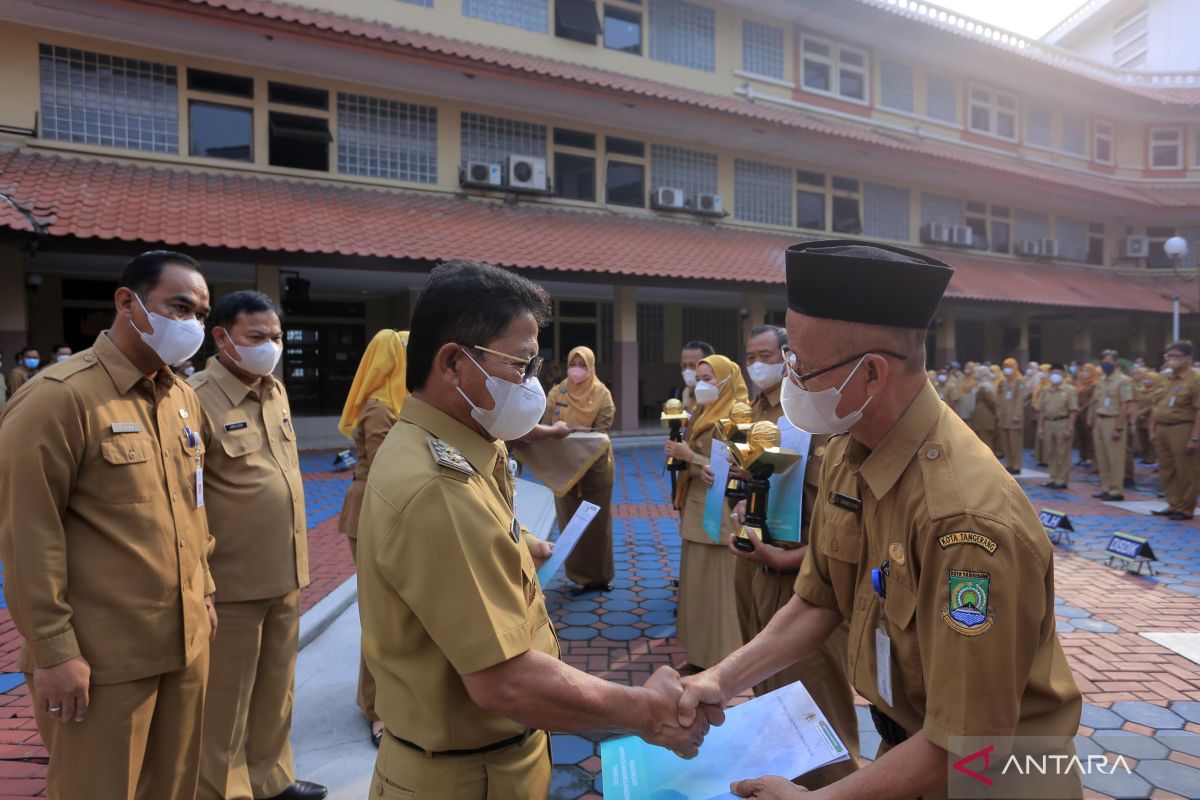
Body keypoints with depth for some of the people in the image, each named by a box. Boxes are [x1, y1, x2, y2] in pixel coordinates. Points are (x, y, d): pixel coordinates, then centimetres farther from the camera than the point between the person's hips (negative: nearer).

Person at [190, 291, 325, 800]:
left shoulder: (276, 391, 8)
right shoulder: (199, 399, -16)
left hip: (284, 574, 7)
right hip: (232, 580, -7)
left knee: (276, 689, 21)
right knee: (227, 698, 11)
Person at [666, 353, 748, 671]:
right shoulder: (703, 416, 14)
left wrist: (689, 456, -20)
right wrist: (680, 454, 4)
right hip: (696, 511, 9)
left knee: (715, 587, -1)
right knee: (695, 583, 13)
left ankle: (720, 660, 12)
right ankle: (699, 652, 25)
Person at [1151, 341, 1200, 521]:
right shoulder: (1167, 379, 13)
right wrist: (1153, 429, 14)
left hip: (1182, 430, -7)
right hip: (1162, 429, 7)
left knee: (1186, 473, 2)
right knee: (1167, 471, 13)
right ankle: (1174, 505, 25)